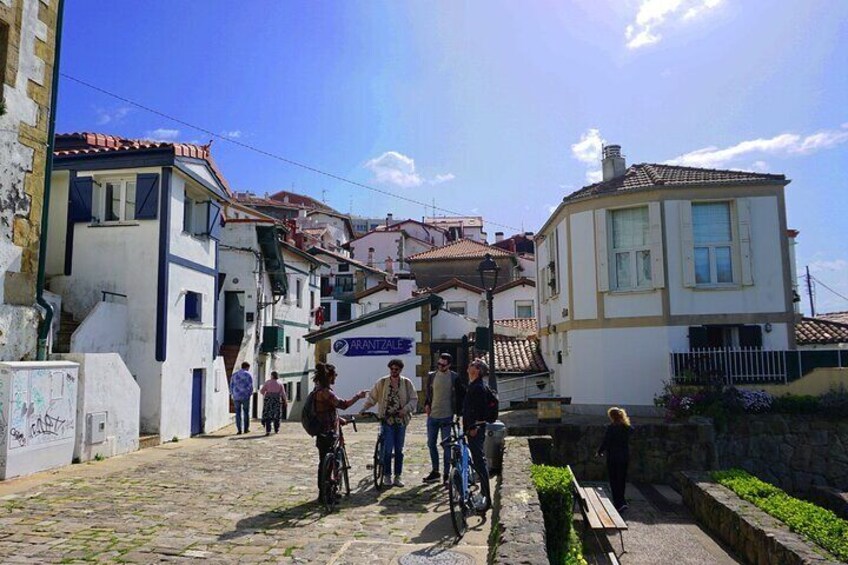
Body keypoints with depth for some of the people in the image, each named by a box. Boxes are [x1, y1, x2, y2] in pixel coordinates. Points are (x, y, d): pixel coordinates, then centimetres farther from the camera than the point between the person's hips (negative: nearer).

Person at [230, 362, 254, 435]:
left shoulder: (234, 374, 9)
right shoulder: (248, 374, -4)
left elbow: (231, 386, 8)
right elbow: (250, 386, -9)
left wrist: (232, 394, 18)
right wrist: (250, 393, 8)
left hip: (236, 396, 3)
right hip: (245, 396, -2)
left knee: (238, 413, 7)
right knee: (246, 412, 12)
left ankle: (239, 430, 2)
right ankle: (246, 429, 15)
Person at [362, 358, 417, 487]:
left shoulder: (407, 383, 1)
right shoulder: (382, 383, 0)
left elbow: (414, 399, 1)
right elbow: (372, 397, 2)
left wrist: (405, 409, -16)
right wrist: (364, 408, -11)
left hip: (401, 420, 2)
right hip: (387, 420, -1)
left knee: (399, 450, 8)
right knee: (388, 449, -5)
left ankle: (398, 476, 19)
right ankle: (387, 475, 11)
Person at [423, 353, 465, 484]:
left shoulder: (454, 377, -5)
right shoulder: (431, 375, 4)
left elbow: (461, 394, 2)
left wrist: (457, 410, -2)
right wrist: (426, 404, 2)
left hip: (447, 416, -4)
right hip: (432, 415, 4)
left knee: (447, 445, 2)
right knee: (431, 444, 10)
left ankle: (446, 473, 13)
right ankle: (435, 471, 23)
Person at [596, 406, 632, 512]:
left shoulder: (611, 427, -15)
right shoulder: (627, 427, 4)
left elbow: (605, 441, -12)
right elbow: (627, 441, 14)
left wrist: (599, 452, 1)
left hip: (613, 457, -6)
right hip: (625, 457, 6)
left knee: (614, 481, 1)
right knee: (622, 480, 16)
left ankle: (620, 503, -7)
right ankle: (619, 501, 28)